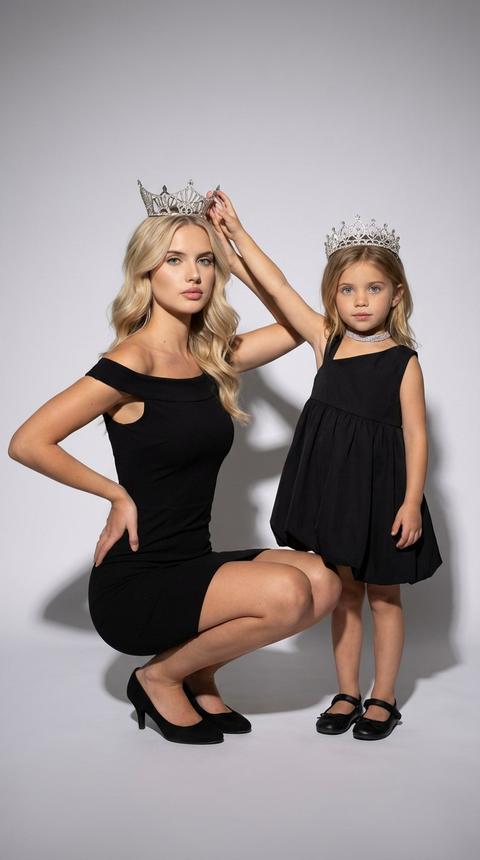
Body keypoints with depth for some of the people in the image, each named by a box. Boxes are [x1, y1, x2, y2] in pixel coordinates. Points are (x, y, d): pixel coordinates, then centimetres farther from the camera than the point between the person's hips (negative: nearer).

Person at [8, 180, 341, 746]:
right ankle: (161, 679, 2)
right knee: (285, 592, -25)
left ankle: (198, 676, 12)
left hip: (192, 565, 7)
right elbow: (27, 443, -15)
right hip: (133, 585, -7)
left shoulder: (212, 357, 6)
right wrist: (118, 495, -9)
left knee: (322, 582, -10)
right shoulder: (130, 364, -15)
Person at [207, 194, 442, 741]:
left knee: (383, 596, 10)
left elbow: (415, 435, -9)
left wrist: (411, 501, -15)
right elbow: (278, 288, 0)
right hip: (331, 485, 4)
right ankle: (347, 695, 28)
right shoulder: (326, 341, 0)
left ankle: (383, 698, 25)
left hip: (380, 489, -4)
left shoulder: (403, 360, -9)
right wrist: (236, 232, 0)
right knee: (343, 592, 15)